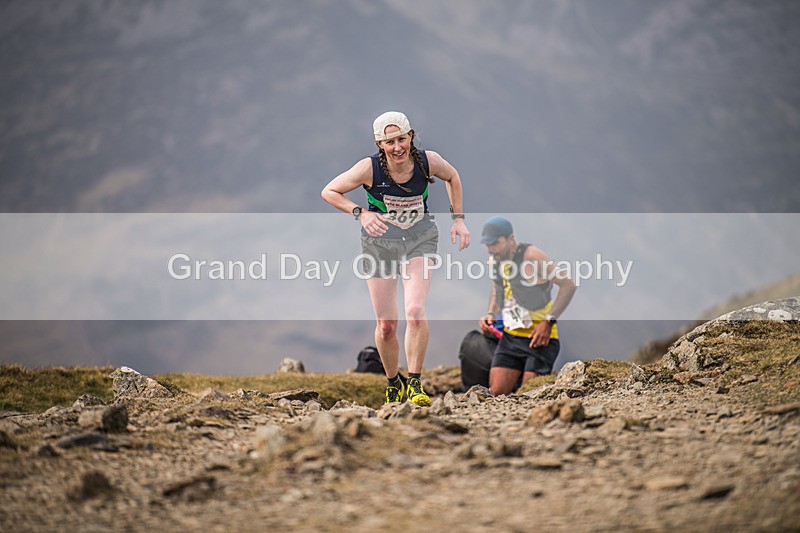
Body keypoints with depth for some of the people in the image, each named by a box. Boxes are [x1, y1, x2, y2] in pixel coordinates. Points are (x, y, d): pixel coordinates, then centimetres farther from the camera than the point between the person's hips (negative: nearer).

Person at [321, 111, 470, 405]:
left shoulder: (428, 161, -15)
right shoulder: (369, 168, -20)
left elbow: (452, 177, 9)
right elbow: (329, 192, -8)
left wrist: (458, 218, 5)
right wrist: (361, 213, -22)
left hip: (420, 239, 0)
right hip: (380, 240, 0)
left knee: (415, 310, -22)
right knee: (386, 325, 0)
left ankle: (415, 383, -11)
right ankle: (393, 384, 25)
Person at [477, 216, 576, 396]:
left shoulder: (531, 256, -16)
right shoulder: (495, 260, 6)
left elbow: (568, 285, -14)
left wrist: (548, 321, -20)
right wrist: (490, 313, 8)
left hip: (539, 338, -7)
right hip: (510, 337, 7)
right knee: (496, 393, -5)